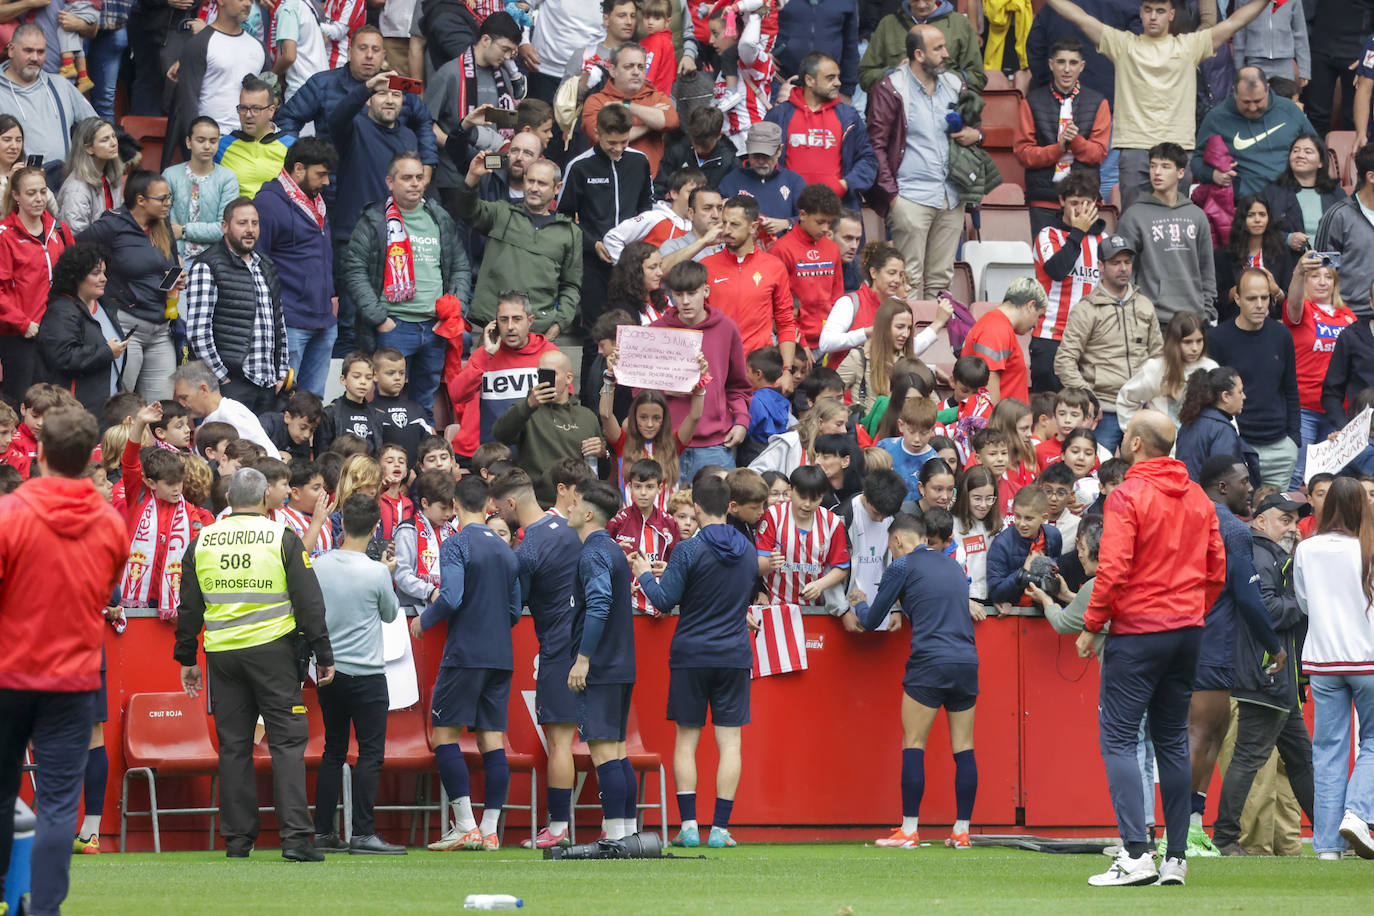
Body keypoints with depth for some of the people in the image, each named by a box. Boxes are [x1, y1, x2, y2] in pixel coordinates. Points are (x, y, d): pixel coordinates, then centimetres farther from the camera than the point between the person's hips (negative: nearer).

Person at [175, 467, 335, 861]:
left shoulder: (201, 543, 6)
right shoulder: (283, 538, -3)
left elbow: (189, 607, 11)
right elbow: (309, 602, -4)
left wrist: (186, 659, 20)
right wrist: (323, 656, 2)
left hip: (221, 652, 3)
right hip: (272, 651, -3)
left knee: (233, 746, 8)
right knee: (287, 740, -2)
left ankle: (237, 839, 7)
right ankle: (294, 836, -12)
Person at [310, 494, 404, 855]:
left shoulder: (319, 566, -2)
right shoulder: (375, 573, -14)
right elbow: (390, 614, 4)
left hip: (328, 672, 5)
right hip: (365, 673, -5)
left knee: (333, 752, 13)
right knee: (370, 753, -1)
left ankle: (323, 832, 12)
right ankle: (362, 834, -7)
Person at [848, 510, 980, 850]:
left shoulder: (902, 567, 2)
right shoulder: (953, 565, 19)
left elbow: (872, 621, 8)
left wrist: (859, 603, 29)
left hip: (929, 663, -5)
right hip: (967, 662, 5)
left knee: (913, 746, 0)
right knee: (964, 749, 6)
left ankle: (909, 831, -4)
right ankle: (961, 831, 6)